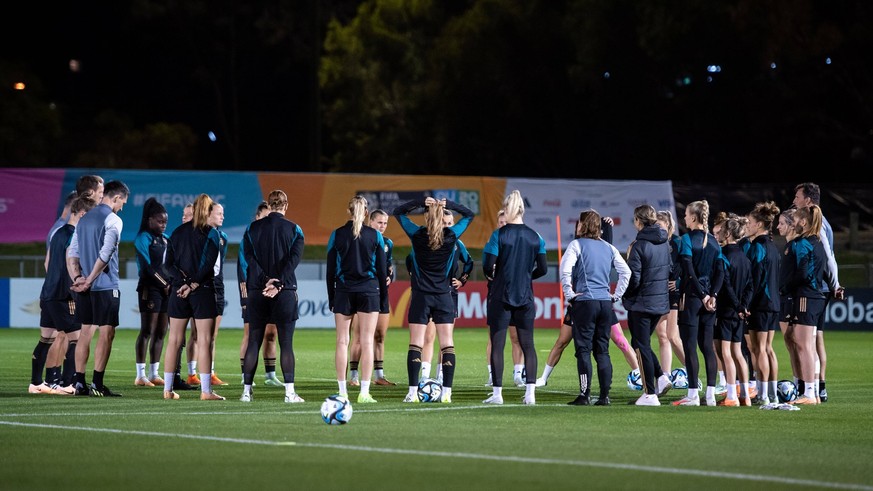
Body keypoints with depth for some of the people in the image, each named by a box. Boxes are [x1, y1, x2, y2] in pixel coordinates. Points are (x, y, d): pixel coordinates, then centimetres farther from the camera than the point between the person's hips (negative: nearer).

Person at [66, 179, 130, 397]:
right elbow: (105, 255, -18)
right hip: (105, 286, -7)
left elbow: (72, 253, 9)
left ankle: (79, 383, 9)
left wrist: (77, 278, 0)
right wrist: (89, 281, -13)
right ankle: (97, 385, -6)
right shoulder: (113, 220, -10)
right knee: (106, 333, -3)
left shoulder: (84, 219, 14)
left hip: (85, 288, 7)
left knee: (86, 332, 10)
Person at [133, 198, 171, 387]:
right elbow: (147, 266, -12)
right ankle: (141, 375, -8)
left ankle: (153, 374, 10)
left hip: (166, 289, 8)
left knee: (160, 332, 6)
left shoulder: (165, 239, 18)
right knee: (147, 331, -9)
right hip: (150, 288, -8)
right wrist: (165, 284, -11)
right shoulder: (143, 238, -5)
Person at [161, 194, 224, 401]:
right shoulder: (211, 234, -5)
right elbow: (209, 265, -13)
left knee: (174, 340, 8)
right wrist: (193, 285, -10)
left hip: (179, 290, 4)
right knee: (204, 341, -3)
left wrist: (184, 281, -7)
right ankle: (206, 391, -6)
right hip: (203, 291, -4)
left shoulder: (177, 232, 9)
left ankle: (168, 389, 8)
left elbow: (169, 263, 2)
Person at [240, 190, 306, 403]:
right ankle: (289, 392, -4)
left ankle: (246, 391, 4)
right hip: (285, 291, -2)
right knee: (286, 343, 0)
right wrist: (278, 284, -15)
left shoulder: (252, 228, 6)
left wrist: (266, 280, -13)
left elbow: (249, 257, -5)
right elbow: (294, 259, -10)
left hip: (257, 290, 2)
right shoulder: (294, 230, 2)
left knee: (254, 342, 6)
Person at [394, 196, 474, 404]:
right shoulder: (451, 236, -4)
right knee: (447, 344, 2)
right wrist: (449, 205, 0)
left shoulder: (417, 235, -6)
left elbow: (398, 212, 8)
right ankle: (447, 392, -3)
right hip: (444, 297, 1)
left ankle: (412, 392, -8)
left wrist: (420, 202, -3)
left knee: (416, 344, -1)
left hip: (420, 296, -1)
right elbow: (469, 214, 12)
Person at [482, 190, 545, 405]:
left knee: (497, 345, 2)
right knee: (528, 345, 8)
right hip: (525, 298, 3)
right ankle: (530, 392, 2)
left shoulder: (499, 235, -10)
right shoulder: (535, 237, 1)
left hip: (500, 296, -3)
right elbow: (543, 269, 3)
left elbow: (488, 266, -13)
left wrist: (490, 275, 9)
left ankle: (497, 393, 1)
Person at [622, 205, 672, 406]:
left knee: (641, 346, 1)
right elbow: (671, 270, 13)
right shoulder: (664, 243, 6)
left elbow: (633, 278, -18)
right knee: (642, 344, 21)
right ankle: (661, 376, 5)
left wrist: (624, 296, -2)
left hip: (641, 303, -7)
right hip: (661, 301, 7)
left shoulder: (639, 246, -16)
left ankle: (650, 394, 1)